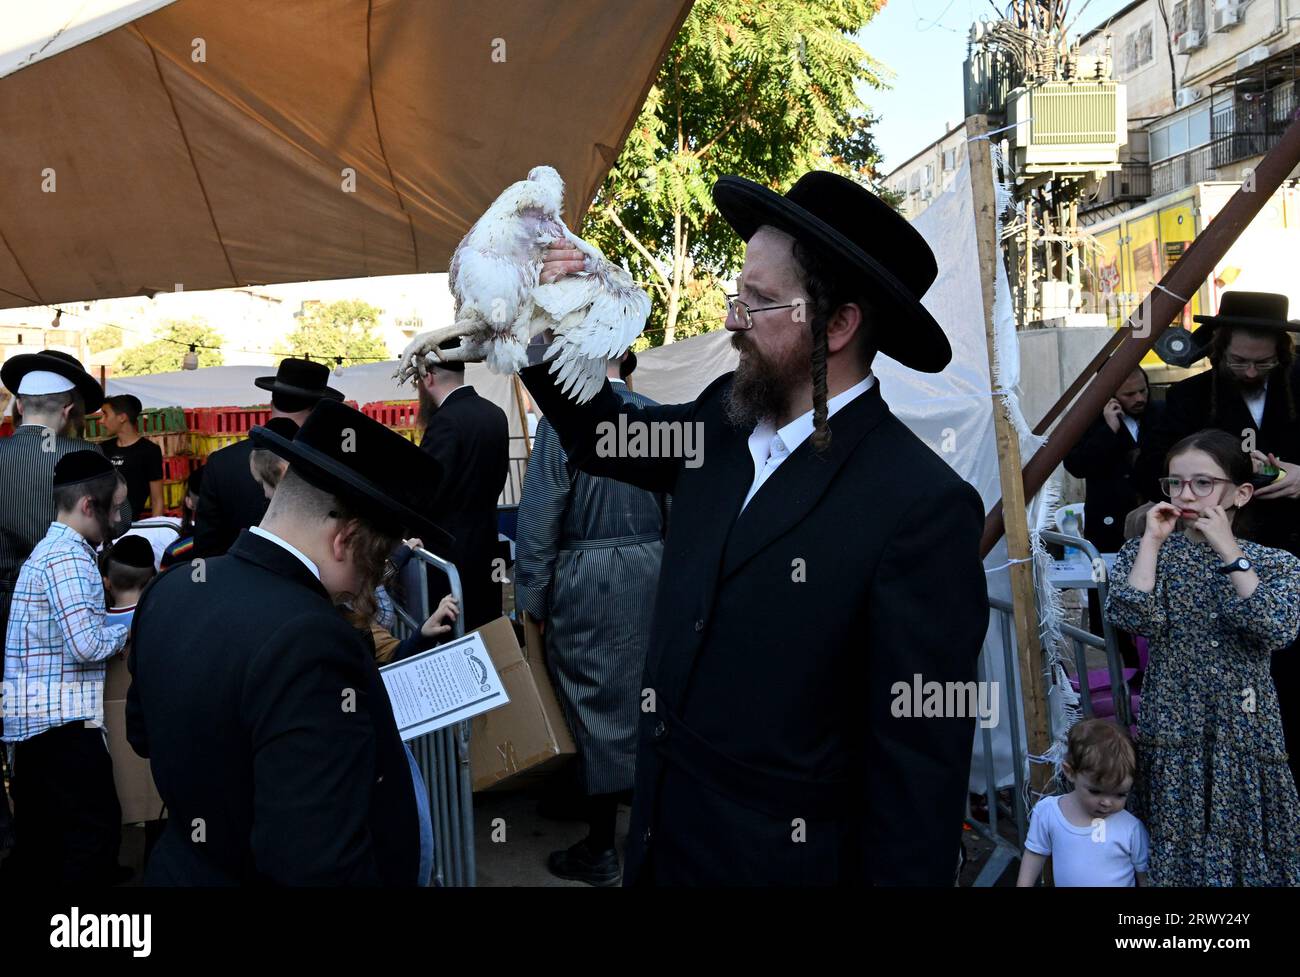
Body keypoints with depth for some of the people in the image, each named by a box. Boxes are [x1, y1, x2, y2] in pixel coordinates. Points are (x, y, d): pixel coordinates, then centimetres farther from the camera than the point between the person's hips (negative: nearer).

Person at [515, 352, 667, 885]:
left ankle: (600, 847, 14)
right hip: (652, 570, 5)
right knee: (642, 696, 17)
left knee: (593, 703, 5)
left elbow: (539, 517, -12)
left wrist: (532, 602, -4)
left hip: (588, 580, -4)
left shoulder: (563, 420, -13)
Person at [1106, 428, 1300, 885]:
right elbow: (1133, 618, -16)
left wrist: (1228, 550, -17)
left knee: (1249, 844, 7)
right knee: (1179, 847, 6)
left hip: (1246, 729, 0)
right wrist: (1152, 540, -14)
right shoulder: (1144, 552, 1)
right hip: (1173, 727, 0)